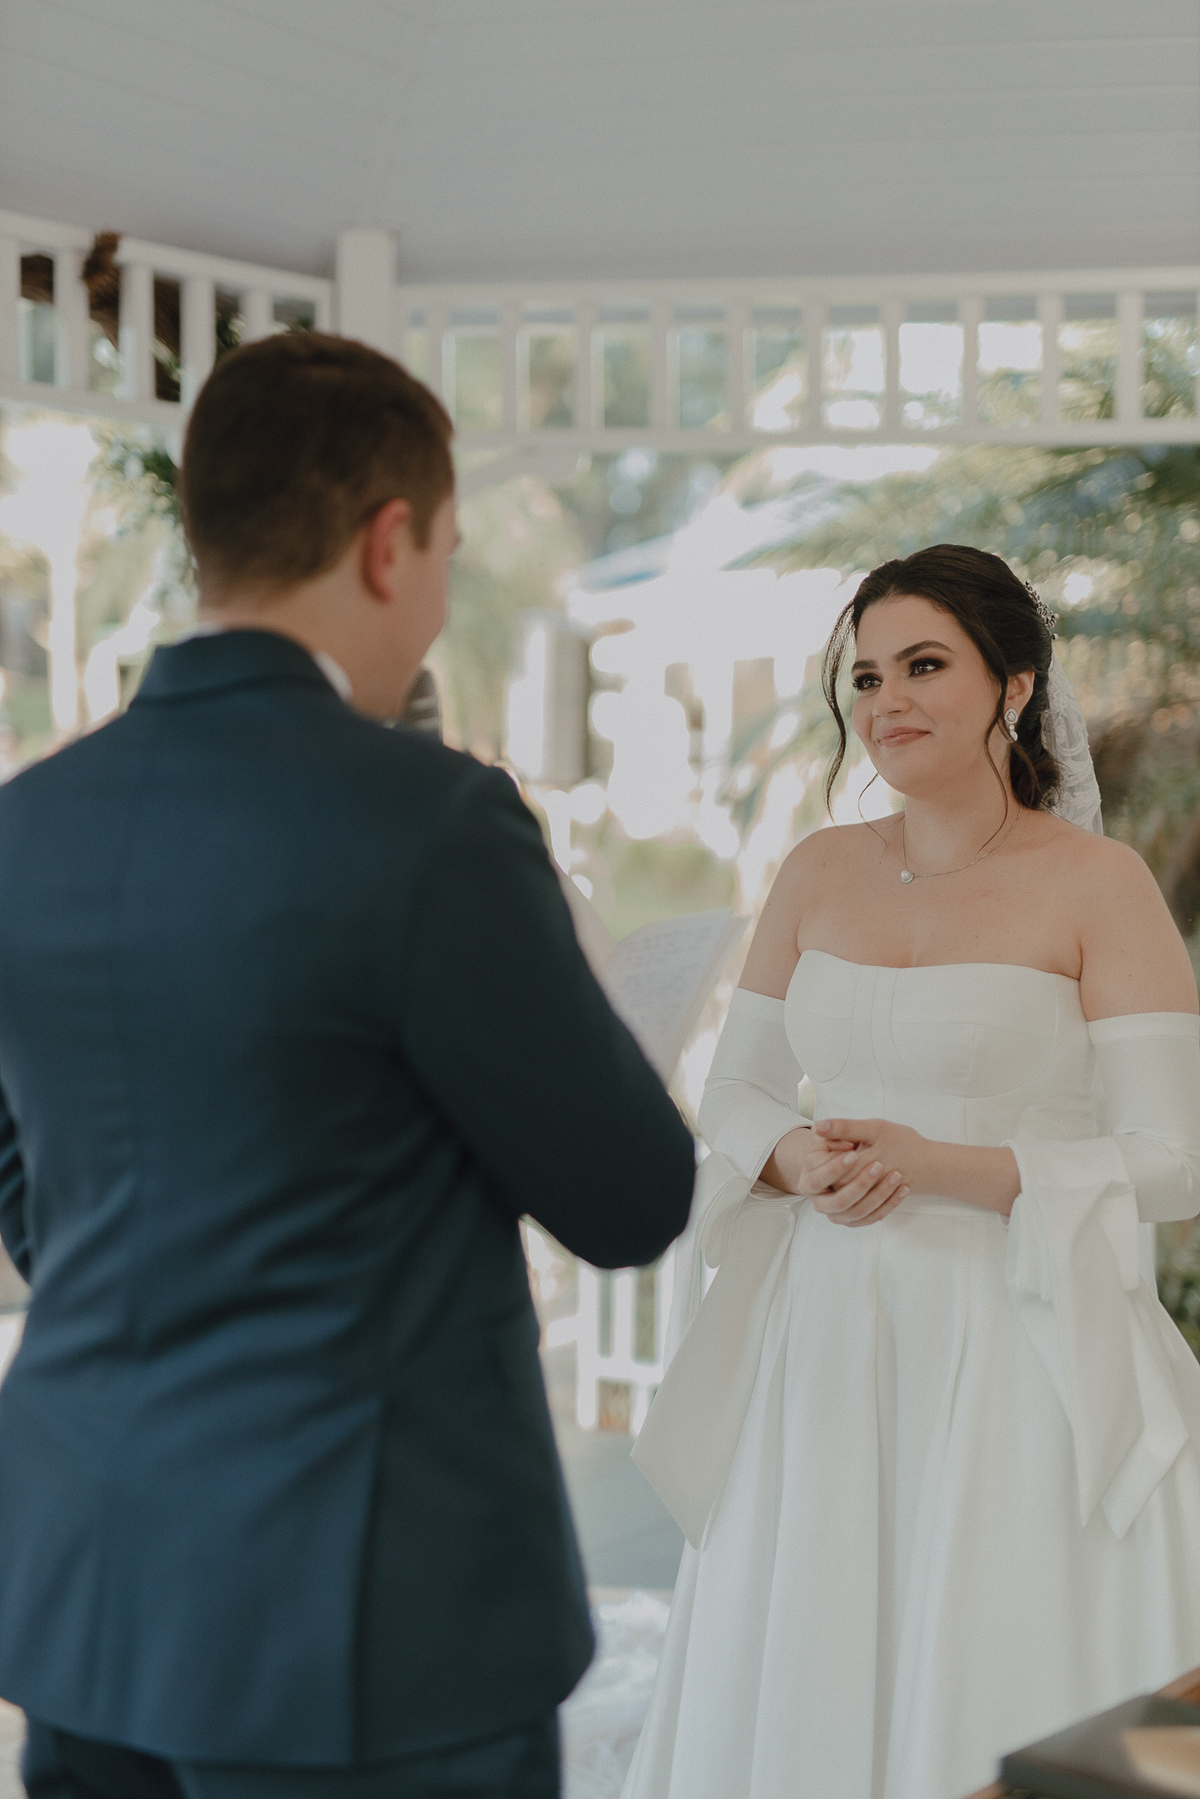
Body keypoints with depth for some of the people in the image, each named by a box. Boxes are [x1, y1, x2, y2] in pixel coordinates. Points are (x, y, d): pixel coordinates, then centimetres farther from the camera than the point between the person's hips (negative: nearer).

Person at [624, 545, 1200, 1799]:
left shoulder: (1098, 885, -7)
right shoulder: (818, 872, 8)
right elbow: (735, 1091, 13)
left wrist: (936, 1164, -18)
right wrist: (794, 1161, -9)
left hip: (1012, 1355, -4)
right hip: (824, 1337, 4)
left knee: (1005, 1696, 2)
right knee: (801, 1691, 10)